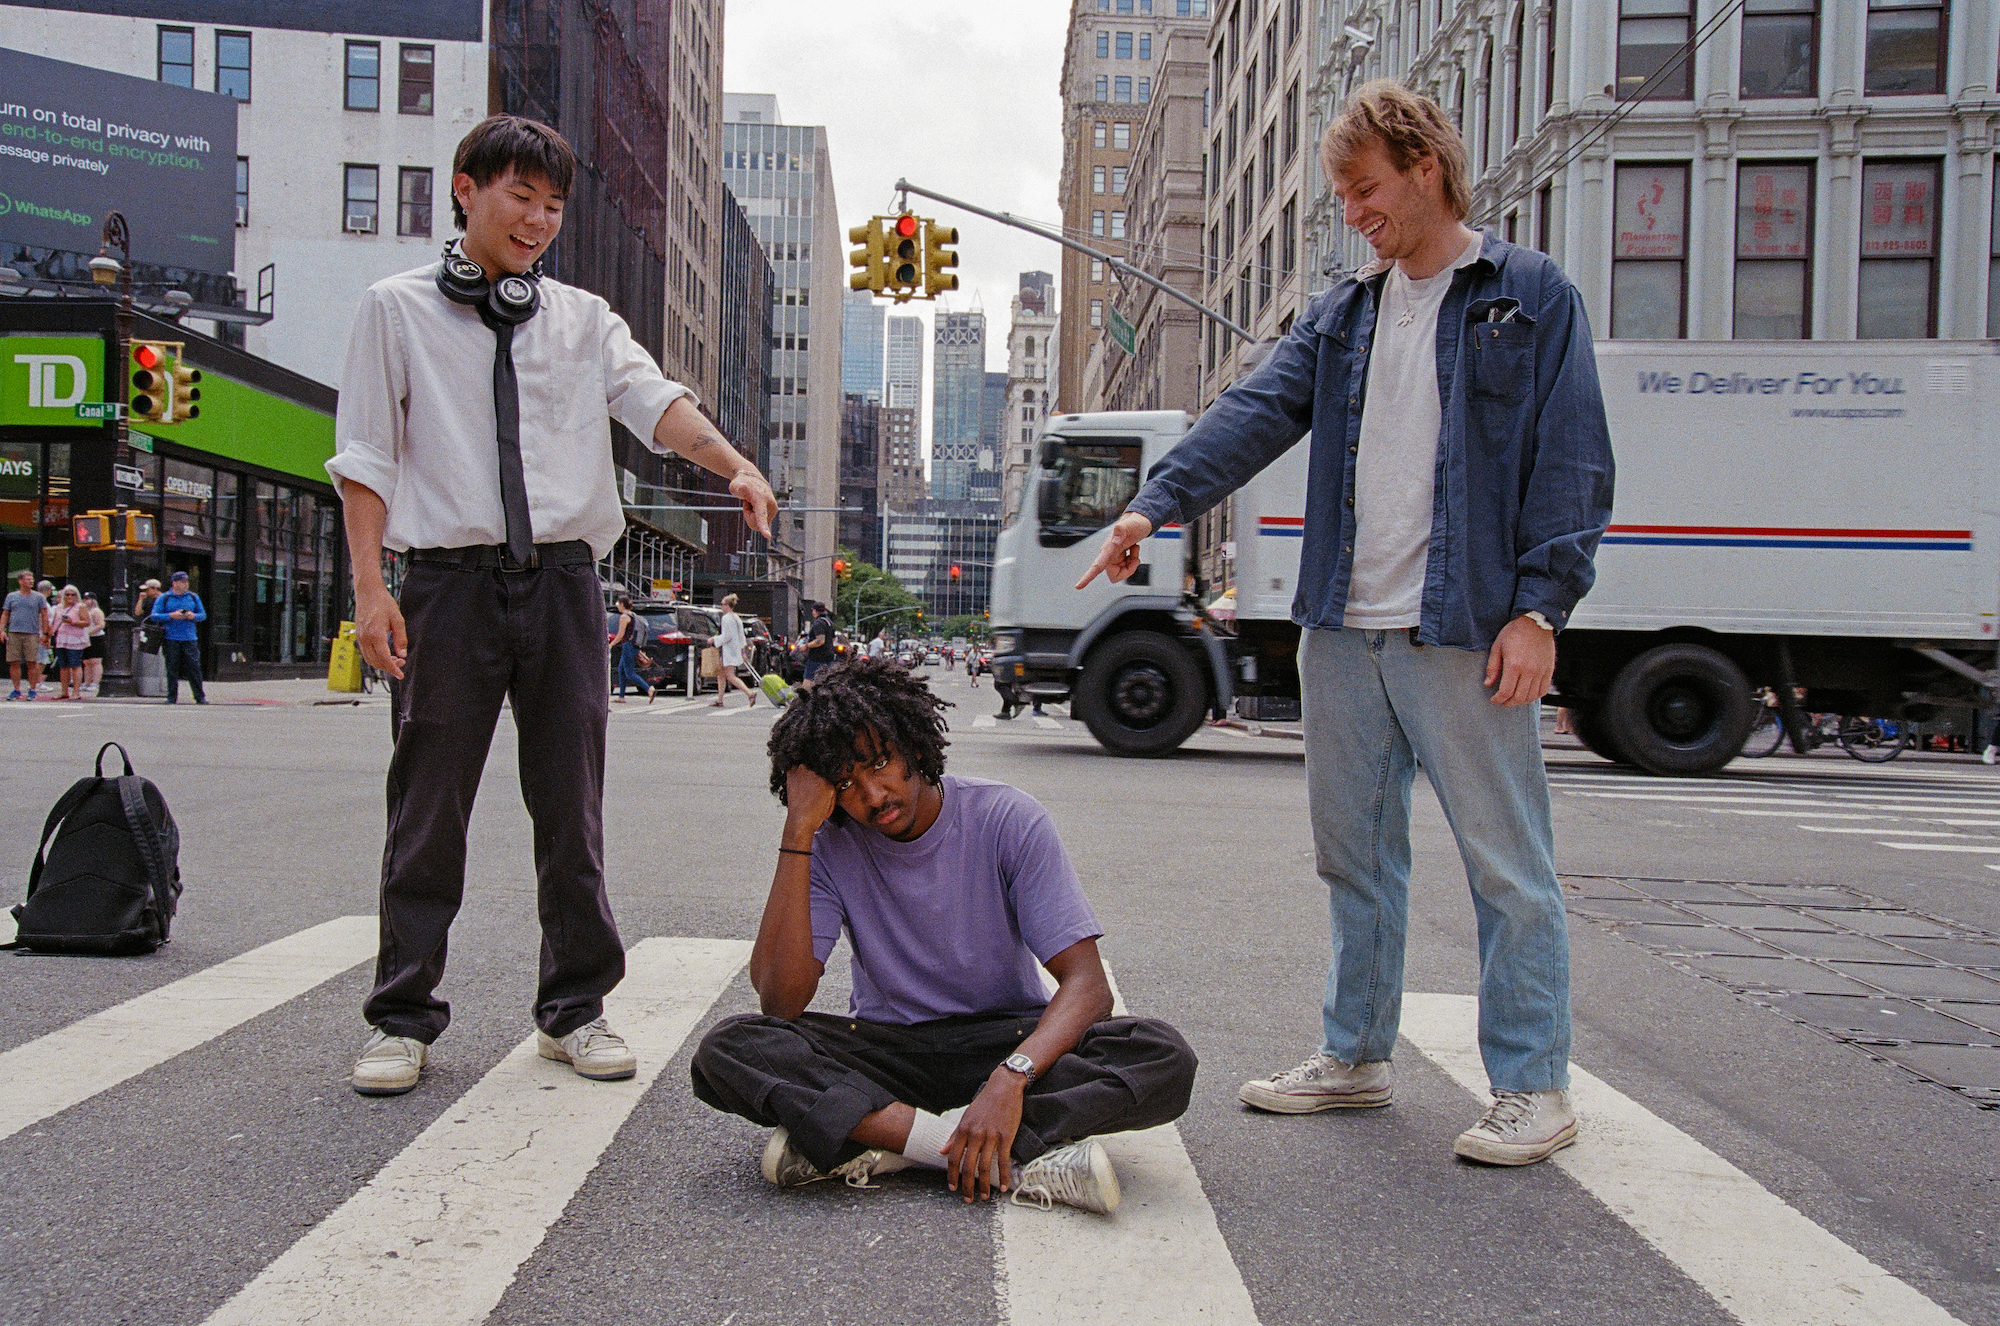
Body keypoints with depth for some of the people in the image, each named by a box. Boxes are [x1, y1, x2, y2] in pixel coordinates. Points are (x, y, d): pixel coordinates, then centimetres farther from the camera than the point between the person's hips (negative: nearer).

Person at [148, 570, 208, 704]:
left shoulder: (193, 598, 13)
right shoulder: (164, 598, 5)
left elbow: (203, 615, 14)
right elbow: (154, 616, -1)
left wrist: (193, 616, -7)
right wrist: (171, 616, -14)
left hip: (190, 638, 1)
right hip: (171, 639, -1)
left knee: (194, 668, -4)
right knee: (172, 669, 1)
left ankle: (200, 697, -1)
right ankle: (172, 697, 8)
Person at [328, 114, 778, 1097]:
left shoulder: (584, 319, 13)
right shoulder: (397, 311, 7)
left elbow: (656, 403, -3)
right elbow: (366, 458, 3)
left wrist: (733, 465, -22)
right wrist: (369, 586, -7)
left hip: (561, 576, 2)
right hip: (448, 579, -2)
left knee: (571, 804, 6)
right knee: (428, 806, 3)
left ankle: (574, 1009, 18)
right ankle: (403, 1018, 15)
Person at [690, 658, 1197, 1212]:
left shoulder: (1009, 821, -12)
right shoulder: (831, 845, -8)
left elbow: (1088, 985, -18)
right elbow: (779, 1001, -20)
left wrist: (1011, 1077, -37)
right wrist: (798, 829, -23)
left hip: (1007, 1040, -1)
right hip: (883, 1052, 1)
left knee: (1164, 1059, -29)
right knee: (726, 1050, -26)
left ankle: (879, 1142, -28)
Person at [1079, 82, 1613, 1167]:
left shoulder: (1534, 297, 1)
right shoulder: (1344, 313, 16)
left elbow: (1573, 466, -3)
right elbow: (1256, 413, 5)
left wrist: (1538, 607, -12)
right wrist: (1154, 503, -10)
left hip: (1463, 631, -6)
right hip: (1341, 629, 6)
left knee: (1507, 864, 0)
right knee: (1353, 855, 13)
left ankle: (1533, 1088, 12)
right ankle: (1356, 1057, 27)